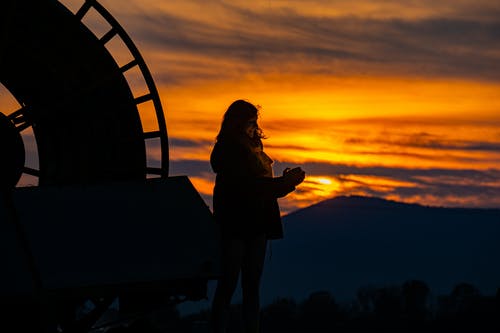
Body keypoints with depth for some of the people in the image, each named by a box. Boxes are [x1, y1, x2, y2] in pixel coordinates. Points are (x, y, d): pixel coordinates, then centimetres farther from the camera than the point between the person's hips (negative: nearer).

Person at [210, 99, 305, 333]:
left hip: (255, 226, 8)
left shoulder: (253, 149, 16)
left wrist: (287, 182, 1)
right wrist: (285, 182, -14)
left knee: (252, 287, 5)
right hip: (234, 227, -8)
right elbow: (248, 185, -17)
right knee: (228, 285, -7)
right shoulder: (228, 150, -9)